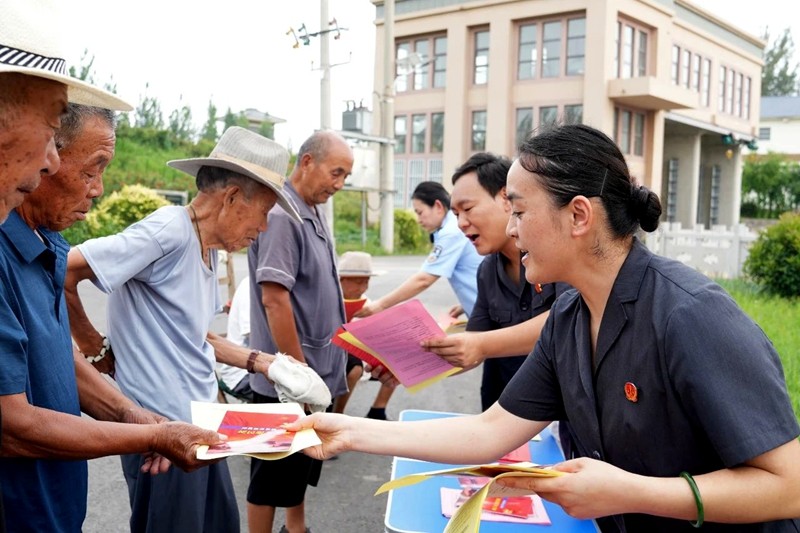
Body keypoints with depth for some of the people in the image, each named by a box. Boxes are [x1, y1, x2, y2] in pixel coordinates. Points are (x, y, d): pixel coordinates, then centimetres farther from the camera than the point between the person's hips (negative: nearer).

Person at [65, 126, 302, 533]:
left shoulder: (208, 249, 9)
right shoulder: (168, 232, -19)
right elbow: (62, 272, -22)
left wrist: (259, 361, 10)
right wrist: (94, 344, -11)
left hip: (200, 421, 9)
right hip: (163, 425, -9)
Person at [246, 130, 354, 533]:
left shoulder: (313, 212, 10)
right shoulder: (282, 215, -19)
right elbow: (274, 299, -23)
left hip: (316, 369, 9)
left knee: (302, 465, 22)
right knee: (274, 473, 6)